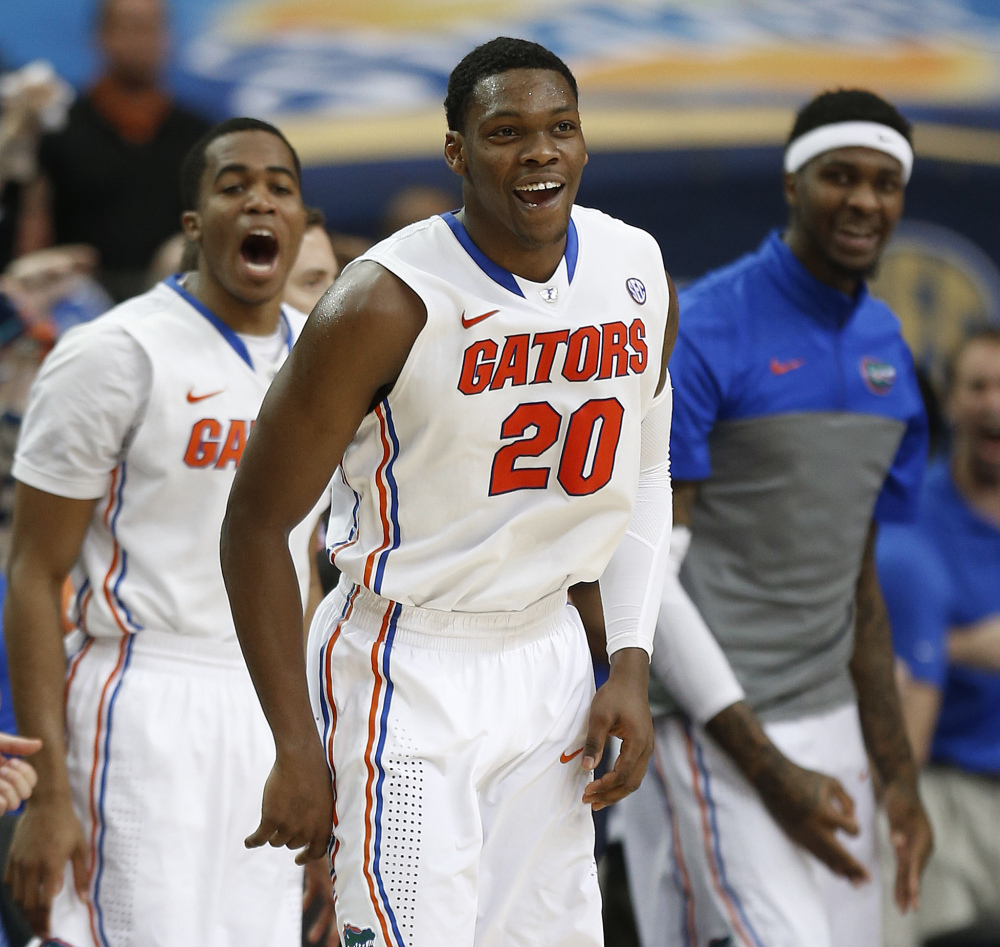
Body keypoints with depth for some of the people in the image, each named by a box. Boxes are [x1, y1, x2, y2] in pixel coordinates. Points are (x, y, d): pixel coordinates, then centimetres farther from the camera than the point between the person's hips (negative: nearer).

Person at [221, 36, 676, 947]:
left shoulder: (638, 274, 0)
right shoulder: (386, 304, -18)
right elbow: (257, 523, -12)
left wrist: (631, 666, 5)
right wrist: (298, 752, -14)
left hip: (549, 660, 6)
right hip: (408, 672, -6)